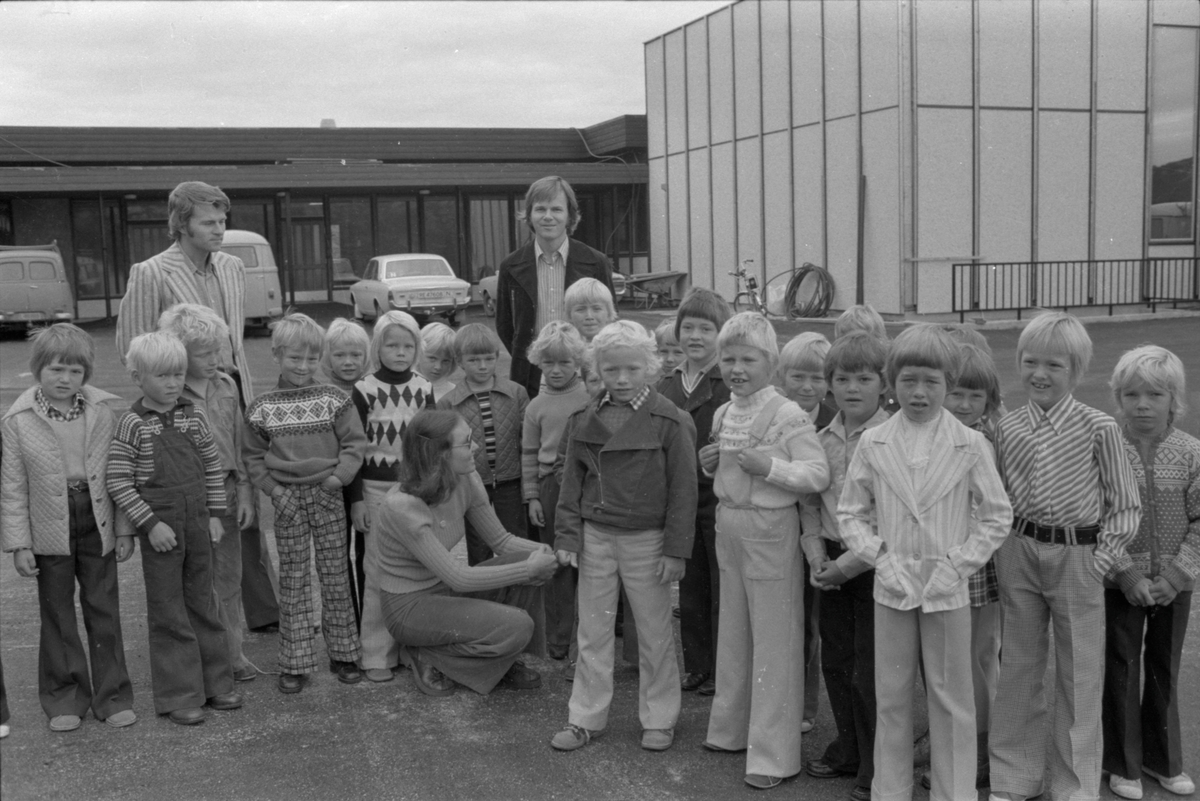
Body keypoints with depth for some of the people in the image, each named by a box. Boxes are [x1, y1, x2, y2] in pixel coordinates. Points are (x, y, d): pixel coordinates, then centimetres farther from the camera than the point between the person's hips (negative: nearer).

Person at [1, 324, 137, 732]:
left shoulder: (106, 410, -5)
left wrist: (124, 529, -1)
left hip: (98, 522, 1)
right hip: (50, 529, 0)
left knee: (104, 609, 9)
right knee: (57, 614, 11)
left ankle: (112, 696, 21)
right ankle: (64, 698, 25)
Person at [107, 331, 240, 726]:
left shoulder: (193, 417, 2)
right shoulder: (132, 424, -11)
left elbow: (213, 467, 9)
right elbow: (118, 482, -12)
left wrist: (215, 515, 3)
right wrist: (151, 523, -15)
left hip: (198, 523, 5)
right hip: (159, 528, -4)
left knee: (204, 603, 14)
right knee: (168, 613, 4)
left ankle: (216, 683, 25)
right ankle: (179, 696, 12)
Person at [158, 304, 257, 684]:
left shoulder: (226, 386, 3)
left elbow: (239, 443, 7)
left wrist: (244, 492, 3)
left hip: (226, 492, 5)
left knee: (229, 578, 13)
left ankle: (233, 653, 26)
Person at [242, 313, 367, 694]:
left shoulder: (333, 399, -2)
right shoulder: (263, 407, 0)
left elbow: (354, 442, -2)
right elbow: (252, 456, 5)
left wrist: (338, 477, -14)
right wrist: (274, 490, -5)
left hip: (327, 495, 0)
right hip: (287, 498, 0)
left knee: (336, 576, 7)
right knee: (293, 581, 6)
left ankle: (342, 653, 20)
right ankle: (295, 663, 13)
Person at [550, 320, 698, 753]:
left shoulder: (670, 421, -10)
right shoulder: (585, 420, 3)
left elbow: (682, 490, -9)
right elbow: (572, 482, 8)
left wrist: (675, 549, -11)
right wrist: (567, 536, 2)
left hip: (646, 539, -4)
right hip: (595, 536, 4)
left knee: (654, 633, 9)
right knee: (592, 631, 11)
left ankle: (658, 718, 24)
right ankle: (585, 718, 23)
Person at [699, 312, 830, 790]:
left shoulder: (788, 417, -15)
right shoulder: (723, 415, 7)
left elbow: (818, 475, -21)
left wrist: (770, 466, -28)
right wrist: (710, 464, 0)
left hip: (771, 530, -8)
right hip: (728, 524, 8)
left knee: (774, 642, 1)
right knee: (734, 633, 19)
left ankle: (772, 754, 10)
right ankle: (733, 728, 35)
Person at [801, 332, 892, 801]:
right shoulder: (823, 439, 6)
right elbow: (810, 502, 12)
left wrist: (848, 564, -16)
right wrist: (816, 552, -2)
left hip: (875, 564, -6)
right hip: (833, 563, 6)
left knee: (870, 670, 0)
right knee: (835, 660, 15)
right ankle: (848, 750, 33)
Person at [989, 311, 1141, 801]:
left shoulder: (1098, 428, -9)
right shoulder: (1007, 428, 0)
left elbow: (1125, 504, -4)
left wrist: (1104, 558, -10)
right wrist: (1004, 549, -1)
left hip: (1077, 558, -3)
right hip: (1019, 553, 3)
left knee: (1078, 674, 7)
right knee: (1018, 667, 12)